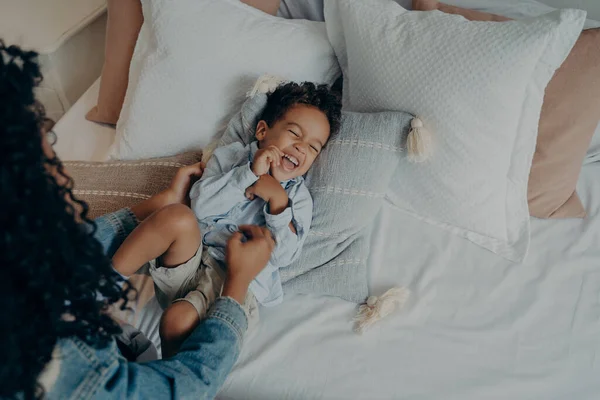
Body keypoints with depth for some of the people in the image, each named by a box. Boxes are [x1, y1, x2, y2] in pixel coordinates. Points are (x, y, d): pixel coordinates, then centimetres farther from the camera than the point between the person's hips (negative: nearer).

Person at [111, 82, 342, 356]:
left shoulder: (297, 197, 15)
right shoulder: (231, 156, 15)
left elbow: (285, 255, -1)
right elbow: (201, 205, -3)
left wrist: (277, 199, -10)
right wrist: (249, 173, -9)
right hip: (188, 261, 1)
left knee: (178, 321, -30)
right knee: (178, 217, -32)